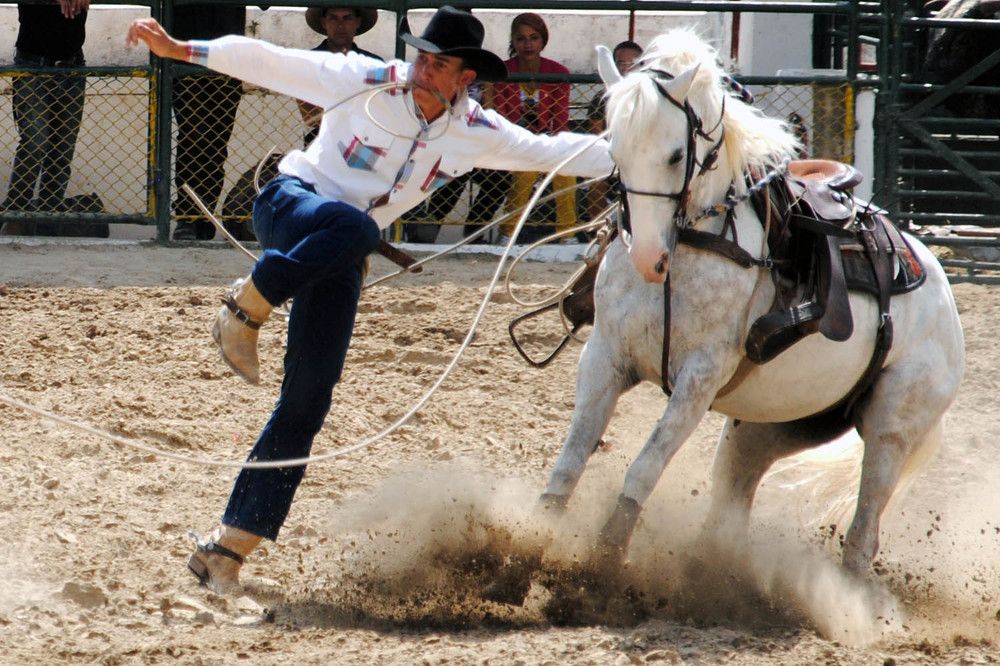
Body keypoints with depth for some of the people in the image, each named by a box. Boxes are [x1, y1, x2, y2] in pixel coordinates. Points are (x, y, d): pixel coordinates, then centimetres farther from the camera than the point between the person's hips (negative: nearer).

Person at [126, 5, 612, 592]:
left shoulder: (475, 134, 1)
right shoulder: (365, 82, -12)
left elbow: (548, 151, 13)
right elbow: (270, 63, -13)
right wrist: (178, 50, -20)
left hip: (341, 258, 4)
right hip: (290, 207, -4)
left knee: (308, 401, -7)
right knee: (354, 225, -42)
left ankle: (232, 544, -4)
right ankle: (248, 304, -22)